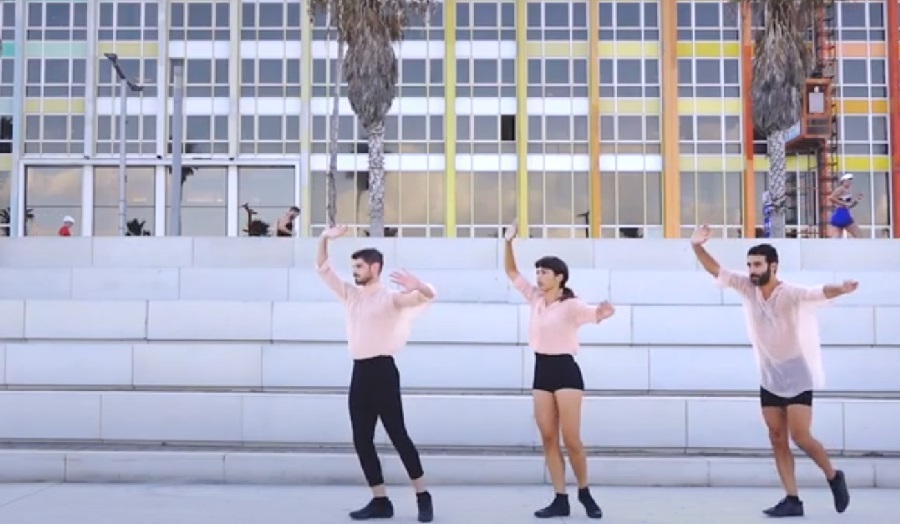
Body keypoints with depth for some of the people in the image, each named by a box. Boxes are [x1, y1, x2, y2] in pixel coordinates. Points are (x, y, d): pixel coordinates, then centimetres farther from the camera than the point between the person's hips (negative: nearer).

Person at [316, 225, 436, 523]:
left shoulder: (391, 298, -4)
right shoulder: (350, 295, 16)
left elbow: (428, 296, -19)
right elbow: (323, 269, 17)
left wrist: (417, 285, -41)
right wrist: (325, 240, 2)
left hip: (383, 370, -7)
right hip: (360, 372, 7)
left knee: (397, 434, -6)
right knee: (362, 441, 6)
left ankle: (423, 497, 3)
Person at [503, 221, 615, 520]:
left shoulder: (570, 305, -10)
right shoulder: (535, 299, 8)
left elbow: (594, 314, -25)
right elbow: (511, 272, 12)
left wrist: (603, 314, -49)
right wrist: (509, 242, 2)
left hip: (566, 371, -6)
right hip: (542, 372, 6)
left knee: (571, 439, -5)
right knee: (548, 438, 3)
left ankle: (585, 493, 17)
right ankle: (560, 499, 9)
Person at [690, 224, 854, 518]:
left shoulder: (790, 294, -19)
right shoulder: (746, 288, -3)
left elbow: (818, 293, -36)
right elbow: (716, 271, -3)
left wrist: (841, 290, -57)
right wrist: (697, 247, -19)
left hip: (797, 378, -6)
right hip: (769, 379, 6)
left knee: (800, 437, -9)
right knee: (777, 439, 4)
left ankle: (834, 477, 18)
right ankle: (792, 500, 9)